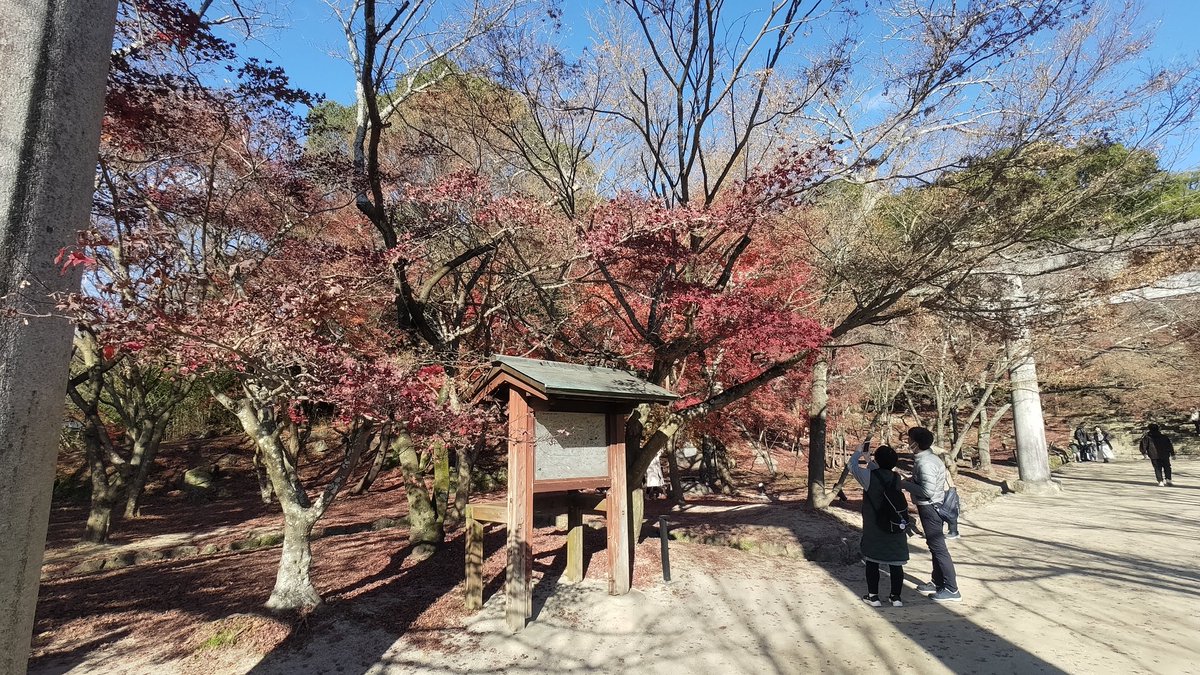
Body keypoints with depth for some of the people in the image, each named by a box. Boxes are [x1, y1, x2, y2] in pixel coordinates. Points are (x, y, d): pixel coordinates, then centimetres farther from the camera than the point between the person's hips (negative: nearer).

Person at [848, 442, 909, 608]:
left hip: (874, 527, -4)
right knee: (895, 562, 11)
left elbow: (852, 465, -1)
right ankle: (896, 597, 18)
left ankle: (873, 596, 12)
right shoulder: (896, 478, 0)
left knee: (872, 561, 7)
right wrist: (867, 458, 22)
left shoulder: (869, 476, -15)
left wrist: (859, 451, 13)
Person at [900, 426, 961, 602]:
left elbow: (927, 491, -28)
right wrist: (908, 481, 4)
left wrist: (905, 484, -19)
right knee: (934, 546, 18)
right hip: (930, 507, 10)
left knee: (938, 548, -2)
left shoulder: (925, 463, -24)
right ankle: (938, 583, 30)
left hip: (930, 508, -10)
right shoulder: (924, 458, 7)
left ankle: (952, 590, 6)